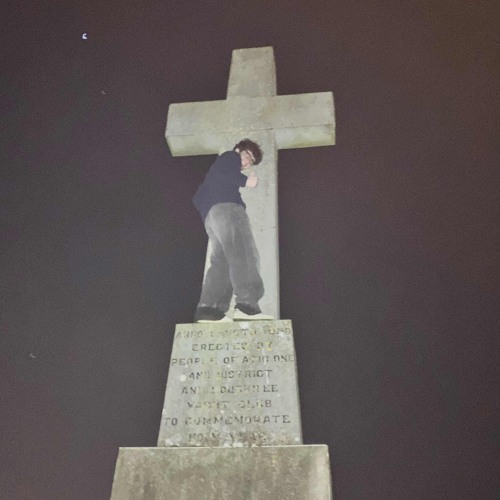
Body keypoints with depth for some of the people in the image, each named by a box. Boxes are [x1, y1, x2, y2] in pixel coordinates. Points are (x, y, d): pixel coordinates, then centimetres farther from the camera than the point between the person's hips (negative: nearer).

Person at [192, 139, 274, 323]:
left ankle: (209, 308, -27)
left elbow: (198, 198, 35)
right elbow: (223, 171, -8)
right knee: (243, 254, -22)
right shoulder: (230, 156, 17)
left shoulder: (222, 164, 40)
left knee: (221, 261, -8)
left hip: (210, 215, 9)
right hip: (226, 207, -9)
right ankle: (247, 305, -39)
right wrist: (245, 181, -1)